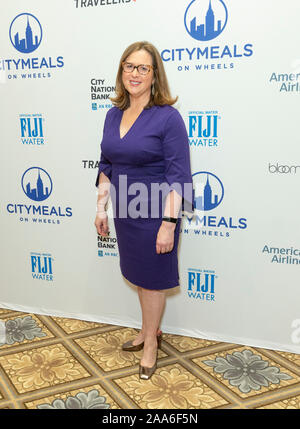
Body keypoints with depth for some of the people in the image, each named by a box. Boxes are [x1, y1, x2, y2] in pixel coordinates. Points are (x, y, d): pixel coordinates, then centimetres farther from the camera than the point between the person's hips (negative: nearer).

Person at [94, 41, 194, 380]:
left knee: (152, 278, 9)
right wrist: (101, 207, 10)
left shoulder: (167, 117, -15)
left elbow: (177, 176, -17)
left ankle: (150, 342, 30)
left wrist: (169, 223, -22)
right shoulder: (113, 115, 5)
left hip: (154, 213, -6)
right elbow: (106, 165, 13)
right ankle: (149, 330, 42)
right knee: (138, 274, 20)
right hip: (124, 212, 6)